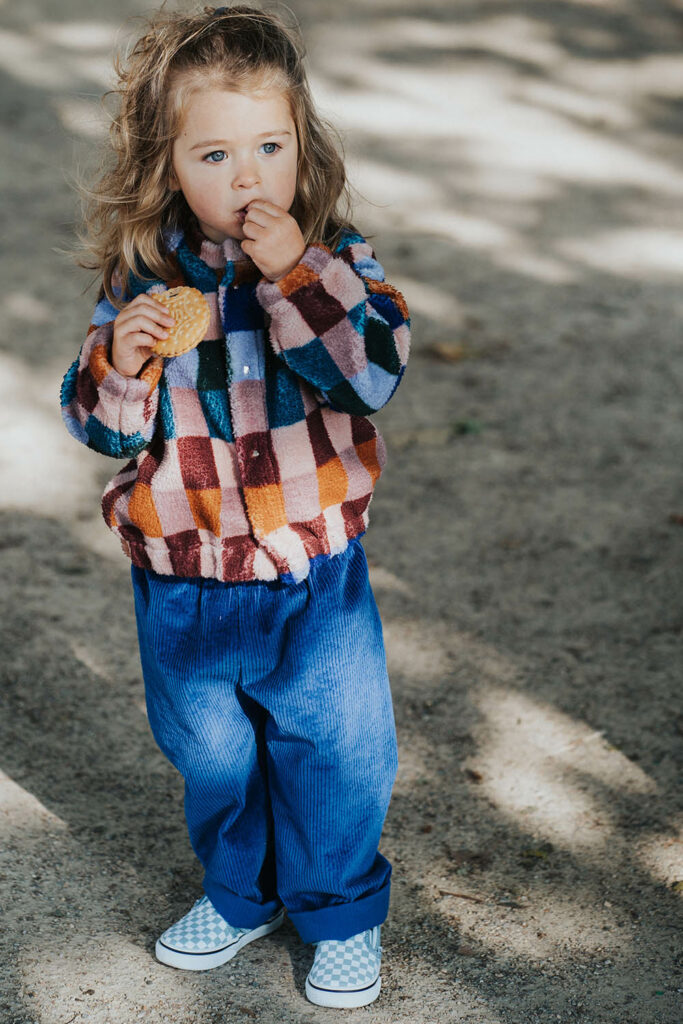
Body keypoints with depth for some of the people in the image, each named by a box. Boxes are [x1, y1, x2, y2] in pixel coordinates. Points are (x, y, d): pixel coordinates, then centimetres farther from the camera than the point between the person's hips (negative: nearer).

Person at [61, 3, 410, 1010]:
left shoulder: (335, 260, -10)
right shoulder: (140, 274, -6)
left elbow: (375, 370, -26)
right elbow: (101, 426, -3)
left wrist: (296, 274, -31)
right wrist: (120, 360, -23)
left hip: (313, 579, -2)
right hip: (183, 582, 2)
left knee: (334, 752, 9)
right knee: (210, 756, 20)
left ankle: (343, 913, 35)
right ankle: (239, 895, 45)